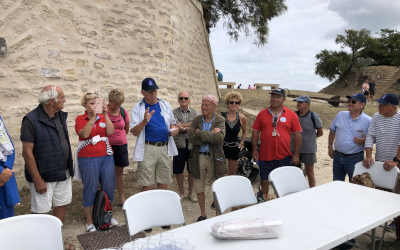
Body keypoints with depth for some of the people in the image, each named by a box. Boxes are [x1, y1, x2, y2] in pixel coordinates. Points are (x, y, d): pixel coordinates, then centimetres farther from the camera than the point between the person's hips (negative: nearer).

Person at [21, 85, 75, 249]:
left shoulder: (61, 116, 4)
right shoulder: (31, 120, -17)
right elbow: (27, 153, -17)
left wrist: (69, 169, 12)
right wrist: (37, 179, -17)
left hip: (63, 173, 7)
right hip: (43, 175, -7)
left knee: (61, 206, 16)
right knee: (40, 212, 5)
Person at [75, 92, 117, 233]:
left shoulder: (103, 117, 9)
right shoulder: (80, 119, 0)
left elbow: (110, 131, -7)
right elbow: (85, 134, -18)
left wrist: (105, 115, -15)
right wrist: (93, 116, -21)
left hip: (106, 156, 4)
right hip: (88, 159, -3)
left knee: (108, 187, 9)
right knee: (90, 189, 2)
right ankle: (89, 221, 16)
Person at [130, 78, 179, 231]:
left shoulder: (165, 105, 10)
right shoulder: (138, 109, 0)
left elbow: (171, 123, 20)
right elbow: (134, 132, -5)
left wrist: (174, 129, -2)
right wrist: (144, 121, -23)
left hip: (165, 148, 3)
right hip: (148, 149, -3)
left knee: (163, 184, 10)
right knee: (147, 186, 1)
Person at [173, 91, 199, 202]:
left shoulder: (195, 112, 9)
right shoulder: (174, 113, 2)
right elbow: (177, 128, -12)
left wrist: (182, 126, -14)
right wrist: (191, 127, -10)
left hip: (192, 145, 1)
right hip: (179, 145, -1)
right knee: (178, 170, 7)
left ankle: (191, 193, 24)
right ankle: (181, 192, 25)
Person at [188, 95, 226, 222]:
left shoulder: (220, 120, -1)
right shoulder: (196, 120, 5)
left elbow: (219, 138, -19)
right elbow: (191, 138, -9)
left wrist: (200, 133, -15)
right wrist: (210, 135, -15)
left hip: (214, 158, -2)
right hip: (198, 157, 3)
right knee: (199, 189, 10)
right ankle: (203, 215, 28)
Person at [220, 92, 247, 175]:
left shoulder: (241, 118, -1)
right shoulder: (221, 116, -6)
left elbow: (244, 132, 15)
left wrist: (241, 144, 8)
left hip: (234, 148, 2)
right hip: (221, 146, -2)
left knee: (232, 173, 14)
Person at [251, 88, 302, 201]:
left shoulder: (291, 115, 2)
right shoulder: (262, 114, 5)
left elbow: (297, 134, 3)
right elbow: (255, 132, 7)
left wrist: (296, 154, 0)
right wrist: (254, 150, 2)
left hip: (284, 157, 0)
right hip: (265, 156, 1)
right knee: (264, 181, 9)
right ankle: (262, 202, 27)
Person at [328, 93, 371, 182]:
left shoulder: (368, 121, -8)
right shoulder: (340, 115, 2)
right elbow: (332, 131, 14)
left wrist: (364, 141, -20)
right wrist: (330, 147, 12)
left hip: (355, 158, -3)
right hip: (337, 156, 4)